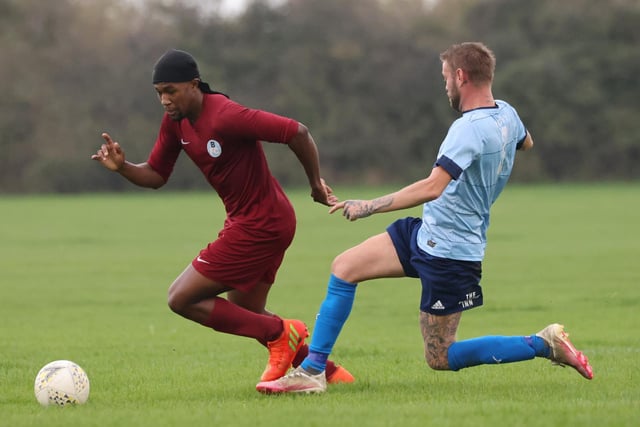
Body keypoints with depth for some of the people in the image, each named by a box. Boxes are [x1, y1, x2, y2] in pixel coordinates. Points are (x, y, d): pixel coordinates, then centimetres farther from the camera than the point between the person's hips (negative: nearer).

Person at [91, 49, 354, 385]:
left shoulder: (225, 116, -25)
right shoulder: (175, 121, 2)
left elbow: (297, 133, -23)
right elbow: (155, 175, 10)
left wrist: (316, 182, -10)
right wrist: (122, 167, -11)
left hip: (259, 226, -10)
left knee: (181, 299, -7)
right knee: (245, 313, 22)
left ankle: (279, 334, -3)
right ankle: (328, 371, 26)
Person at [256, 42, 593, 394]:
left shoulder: (470, 129, -25)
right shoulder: (506, 114, 3)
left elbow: (433, 187, -37)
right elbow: (526, 142, 29)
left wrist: (370, 206, -31)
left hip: (449, 252, -10)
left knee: (440, 360, 0)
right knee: (344, 268, 5)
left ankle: (544, 344, 5)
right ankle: (311, 371, 7)